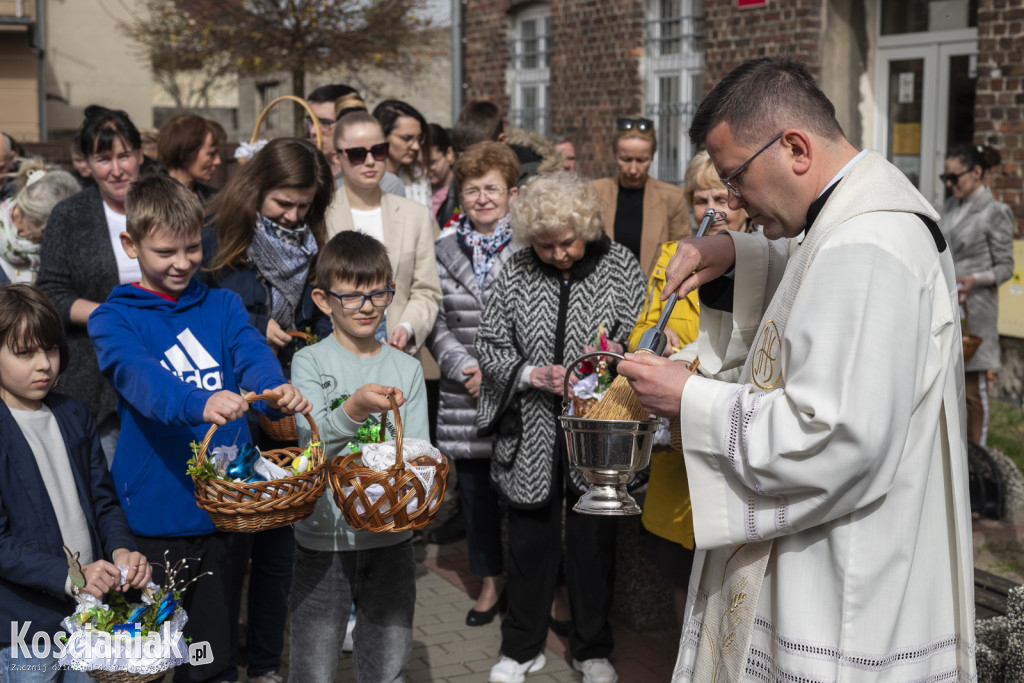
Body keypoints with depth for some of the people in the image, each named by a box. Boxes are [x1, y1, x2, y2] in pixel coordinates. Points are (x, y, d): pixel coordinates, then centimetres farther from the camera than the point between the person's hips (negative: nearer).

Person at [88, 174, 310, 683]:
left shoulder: (222, 306, 7)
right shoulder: (114, 319, -4)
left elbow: (253, 356, -10)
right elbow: (139, 374, -24)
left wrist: (277, 390, -34)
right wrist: (200, 403, -45)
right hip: (153, 514, -3)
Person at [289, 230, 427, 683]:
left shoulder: (406, 369, 7)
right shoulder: (310, 362, -3)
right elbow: (312, 443, -17)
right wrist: (355, 410, -34)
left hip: (390, 533, 3)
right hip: (324, 533, -3)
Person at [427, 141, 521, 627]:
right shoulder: (445, 252, 9)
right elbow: (435, 322, 5)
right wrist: (465, 367, -10)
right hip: (463, 397, 3)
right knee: (474, 489, 11)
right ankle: (491, 582, 26)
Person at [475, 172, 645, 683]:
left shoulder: (618, 265, -2)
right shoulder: (516, 272, 0)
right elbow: (490, 346, 1)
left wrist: (618, 354, -21)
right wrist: (532, 375, -15)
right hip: (532, 434, 1)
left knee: (593, 539, 10)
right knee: (530, 536, 11)